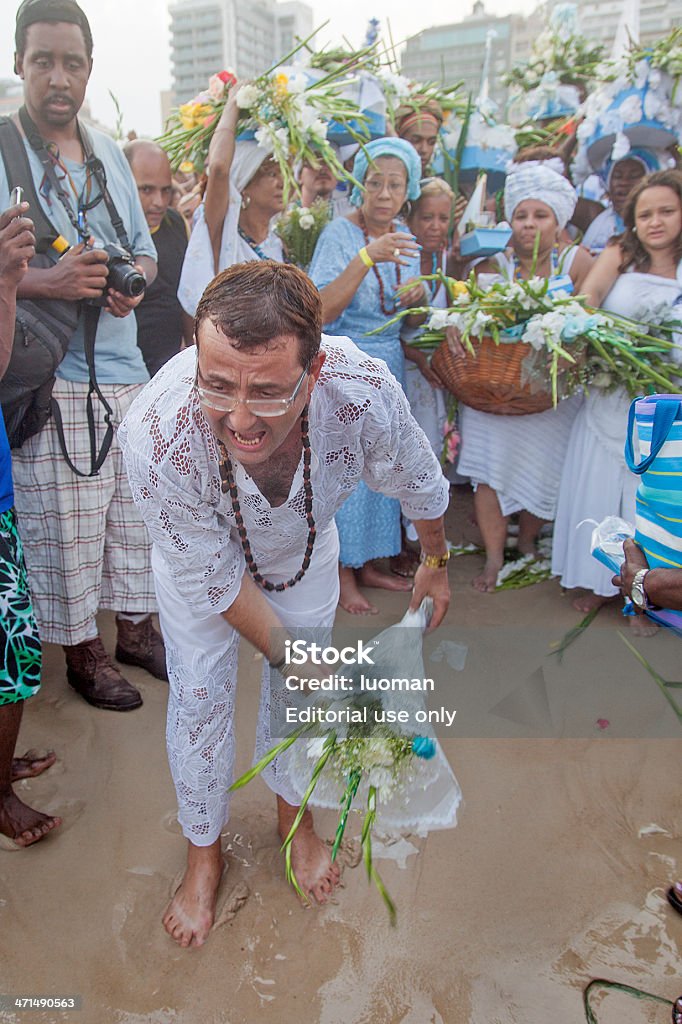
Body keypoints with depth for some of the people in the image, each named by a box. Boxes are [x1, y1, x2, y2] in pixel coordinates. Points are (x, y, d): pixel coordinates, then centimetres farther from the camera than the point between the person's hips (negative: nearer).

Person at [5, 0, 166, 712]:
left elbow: (146, 250, 20)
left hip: (126, 370, 6)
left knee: (135, 508, 12)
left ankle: (135, 626, 31)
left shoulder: (109, 155, 16)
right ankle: (81, 650, 22)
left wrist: (133, 280, -2)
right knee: (66, 526, 1)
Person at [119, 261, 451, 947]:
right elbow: (213, 579, -26)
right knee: (199, 693, 7)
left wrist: (435, 562, 2)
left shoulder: (365, 395, -41)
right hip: (202, 556, -1)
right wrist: (287, 652, -20)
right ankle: (203, 851, 36)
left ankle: (294, 816, 44)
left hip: (305, 543, 2)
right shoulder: (155, 437, -44)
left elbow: (418, 483, -15)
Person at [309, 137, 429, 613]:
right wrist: (367, 258, -32)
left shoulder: (402, 235, 9)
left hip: (389, 363, 7)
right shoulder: (340, 233, -12)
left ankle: (367, 562, 24)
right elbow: (322, 311, -24)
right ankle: (342, 572, 12)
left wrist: (417, 295, -6)